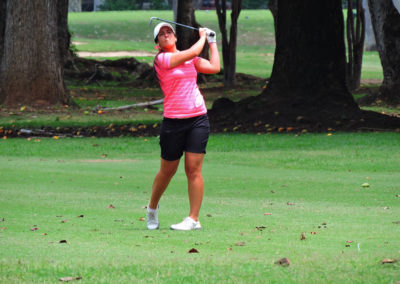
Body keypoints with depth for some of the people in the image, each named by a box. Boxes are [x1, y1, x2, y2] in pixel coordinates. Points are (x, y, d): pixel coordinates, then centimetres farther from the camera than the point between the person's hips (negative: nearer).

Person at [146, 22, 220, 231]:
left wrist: (212, 43, 17)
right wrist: (203, 37, 5)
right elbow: (193, 52, -12)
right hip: (173, 120, -3)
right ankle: (152, 209, 29)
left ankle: (193, 219, -4)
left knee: (193, 169, -5)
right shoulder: (161, 59, -5)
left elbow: (214, 67, 10)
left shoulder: (190, 59, 14)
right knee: (167, 171, 6)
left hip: (198, 118, 3)